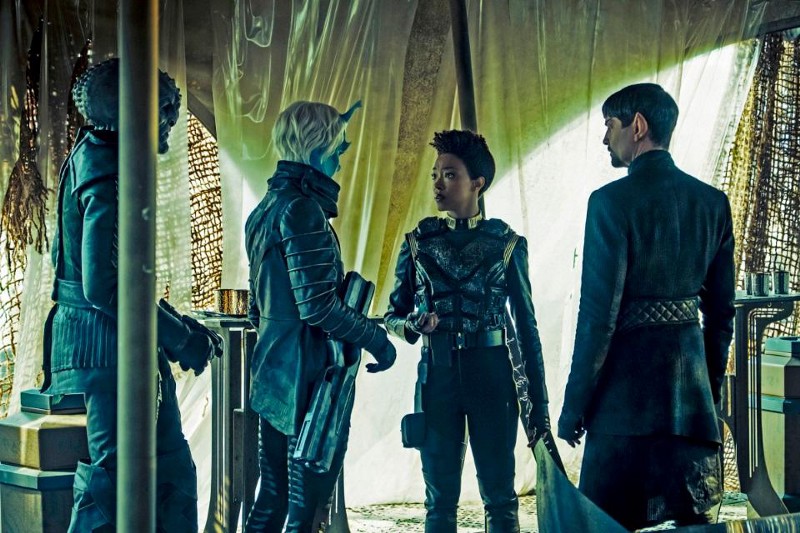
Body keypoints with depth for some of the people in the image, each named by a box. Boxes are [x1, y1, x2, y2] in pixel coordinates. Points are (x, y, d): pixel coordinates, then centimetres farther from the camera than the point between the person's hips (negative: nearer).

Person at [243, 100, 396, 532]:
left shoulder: (266, 208, 14)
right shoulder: (302, 208, -15)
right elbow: (317, 306, -20)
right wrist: (377, 339, -9)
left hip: (271, 376, 10)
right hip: (310, 380, -10)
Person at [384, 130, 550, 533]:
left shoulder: (506, 243, 1)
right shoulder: (419, 242, 6)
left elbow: (527, 324, 3)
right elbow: (393, 314, 10)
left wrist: (539, 402, 1)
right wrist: (412, 326, -15)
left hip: (491, 374, -1)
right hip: (437, 375, 2)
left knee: (499, 495, 1)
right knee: (440, 498, 5)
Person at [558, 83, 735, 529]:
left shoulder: (613, 201, -12)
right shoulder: (713, 202, 7)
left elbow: (599, 312, -14)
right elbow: (722, 309, 12)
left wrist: (574, 407, -7)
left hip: (628, 382, -6)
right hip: (691, 385, 6)